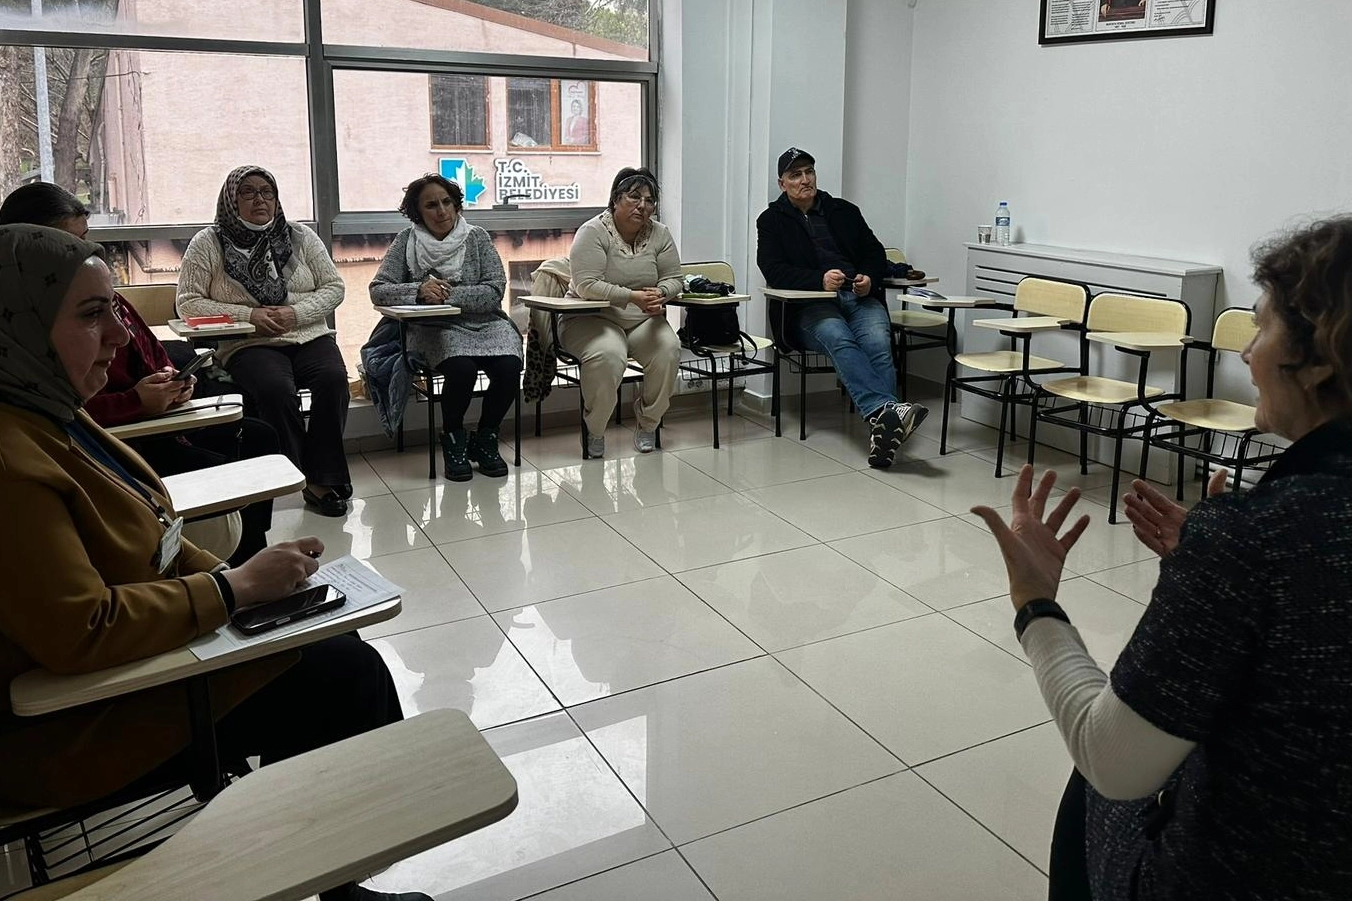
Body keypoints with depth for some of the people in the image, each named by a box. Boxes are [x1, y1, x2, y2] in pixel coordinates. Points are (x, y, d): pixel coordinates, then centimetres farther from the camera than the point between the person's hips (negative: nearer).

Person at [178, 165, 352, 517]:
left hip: (309, 335, 3)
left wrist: (296, 312, -9)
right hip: (248, 344, -2)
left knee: (333, 378, -29)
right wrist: (248, 314, -11)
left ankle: (324, 477, -20)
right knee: (275, 389, -34)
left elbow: (334, 287, 10)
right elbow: (188, 302, 2)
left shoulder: (300, 237, 13)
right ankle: (303, 478, -21)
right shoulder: (208, 243, 6)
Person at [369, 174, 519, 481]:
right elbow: (378, 290, 1)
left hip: (485, 323, 2)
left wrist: (448, 294, -15)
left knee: (509, 368, -28)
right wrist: (419, 291, -16)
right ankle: (453, 439, -4)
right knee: (461, 368, -33)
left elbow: (494, 291, -4)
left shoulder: (477, 237, 6)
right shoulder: (407, 241, 6)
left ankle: (484, 439, -1)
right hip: (437, 329, -2)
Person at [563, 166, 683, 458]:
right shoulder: (593, 232, -11)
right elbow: (587, 286, -21)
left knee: (669, 348, -25)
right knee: (609, 355, -36)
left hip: (643, 320, 5)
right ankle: (594, 430, -11)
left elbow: (673, 279, 6)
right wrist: (634, 297, -29)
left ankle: (647, 422, -1)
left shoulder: (659, 233, 6)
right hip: (592, 319, -5)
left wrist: (660, 294, -18)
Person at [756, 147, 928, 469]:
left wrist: (870, 278, -2)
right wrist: (820, 279, -18)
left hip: (860, 297, 3)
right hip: (809, 306, -3)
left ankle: (882, 424, -45)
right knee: (838, 339, -36)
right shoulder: (771, 221, 14)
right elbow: (774, 272, -1)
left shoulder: (844, 211, 24)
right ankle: (885, 411, -54)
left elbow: (876, 252, 22)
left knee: (878, 344, -30)